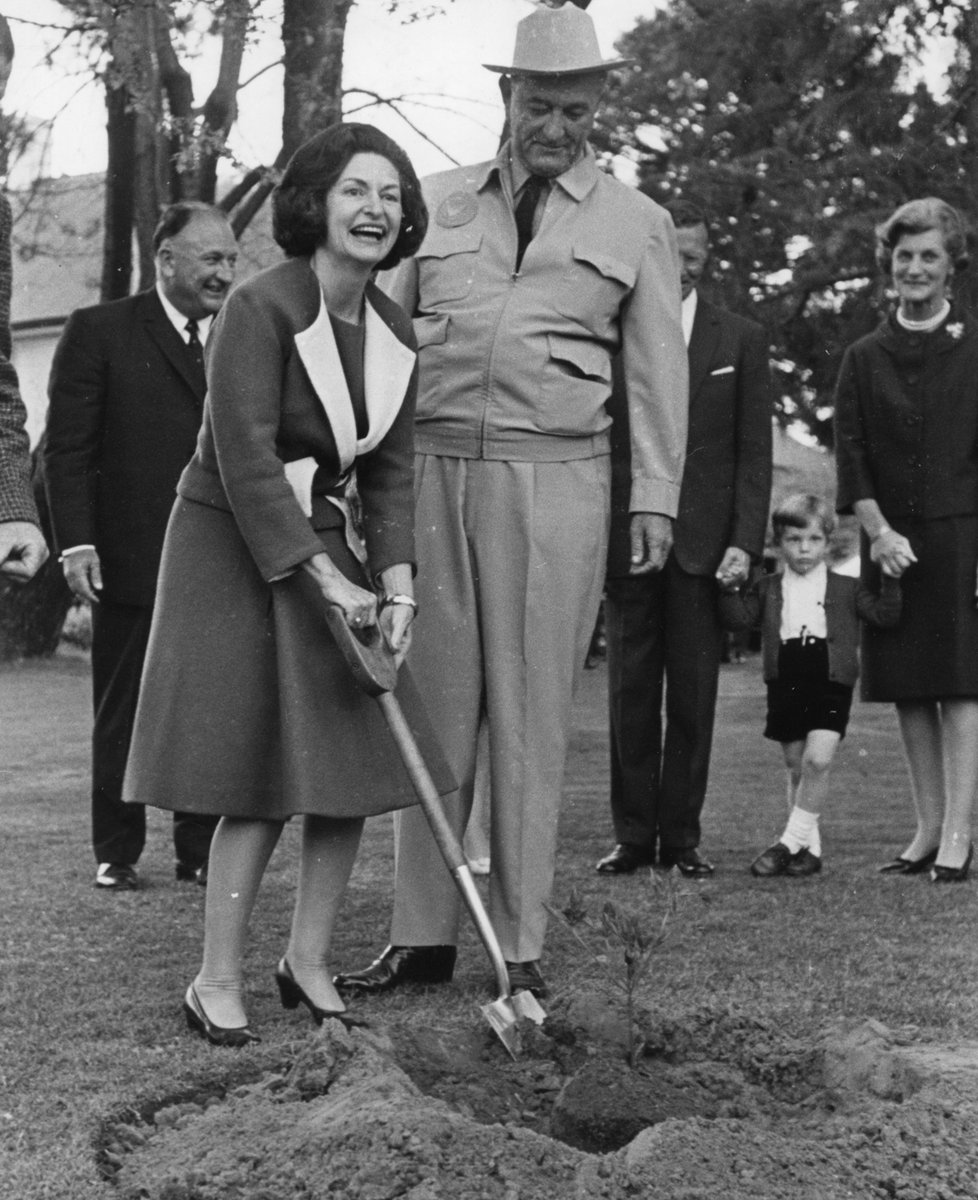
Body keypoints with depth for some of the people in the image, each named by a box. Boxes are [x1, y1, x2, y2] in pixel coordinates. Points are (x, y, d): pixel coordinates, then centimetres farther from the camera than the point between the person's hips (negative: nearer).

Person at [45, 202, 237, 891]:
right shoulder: (100, 333, 1)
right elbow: (67, 450, -2)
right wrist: (75, 542, -11)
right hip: (131, 563, -3)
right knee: (122, 715, 6)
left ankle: (200, 848, 17)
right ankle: (117, 852, 17)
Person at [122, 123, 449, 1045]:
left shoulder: (392, 333, 4)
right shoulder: (261, 307, -17)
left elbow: (391, 470, 5)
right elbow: (246, 457, -22)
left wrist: (396, 582, -8)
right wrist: (323, 580, -23)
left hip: (330, 550, 7)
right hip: (236, 552, -7)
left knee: (355, 764, 4)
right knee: (258, 781, -7)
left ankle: (308, 959, 19)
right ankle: (216, 983, 5)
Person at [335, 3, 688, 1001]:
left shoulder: (636, 224, 10)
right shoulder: (437, 203, 14)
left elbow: (657, 371, 9)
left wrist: (655, 496, 2)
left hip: (554, 479, -2)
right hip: (433, 468, 2)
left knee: (530, 712, -1)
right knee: (433, 702, 4)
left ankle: (520, 946, 7)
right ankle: (421, 937, 11)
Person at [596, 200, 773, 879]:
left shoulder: (742, 340, 9)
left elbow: (755, 452, 5)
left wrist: (746, 542, -5)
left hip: (705, 544, 0)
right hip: (625, 538, 0)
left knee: (694, 697, 3)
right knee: (630, 695, 3)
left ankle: (681, 835, 11)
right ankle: (633, 835, 10)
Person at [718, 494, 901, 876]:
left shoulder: (846, 589, 8)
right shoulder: (767, 589, 9)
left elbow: (885, 616, 4)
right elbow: (738, 618, -1)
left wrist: (890, 580, -6)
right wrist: (730, 587, -14)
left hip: (830, 685, -2)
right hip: (785, 684, 2)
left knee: (818, 760, -17)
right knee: (796, 768, 8)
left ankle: (791, 842, -8)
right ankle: (810, 847, 19)